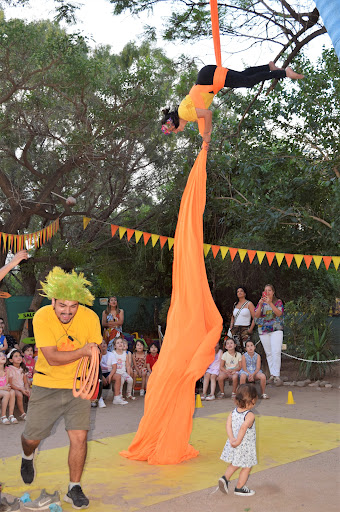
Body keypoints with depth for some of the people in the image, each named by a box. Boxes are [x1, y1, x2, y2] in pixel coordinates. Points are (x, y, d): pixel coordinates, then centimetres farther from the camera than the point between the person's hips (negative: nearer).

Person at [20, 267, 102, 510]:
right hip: (46, 385, -1)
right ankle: (28, 457, 47)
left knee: (80, 436, -9)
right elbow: (51, 358, -22)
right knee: (32, 437, 9)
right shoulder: (42, 317, -17)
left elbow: (93, 351, 5)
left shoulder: (90, 317, -11)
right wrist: (82, 352, -33)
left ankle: (74, 489, 12)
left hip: (77, 386, 1)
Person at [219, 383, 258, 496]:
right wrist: (238, 441, -25)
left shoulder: (233, 412, -1)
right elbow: (243, 428, -32)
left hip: (233, 446, 7)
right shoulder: (250, 416, -21)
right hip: (245, 446, -7)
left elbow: (228, 425, -9)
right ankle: (239, 488, 21)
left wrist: (232, 439, -14)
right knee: (247, 467, 13)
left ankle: (225, 478, 12)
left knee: (234, 464, 27)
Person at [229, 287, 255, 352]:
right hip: (235, 329, 5)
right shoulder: (235, 304, 16)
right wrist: (231, 328, 12)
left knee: (245, 349, -14)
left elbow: (255, 318, -4)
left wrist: (250, 330, -11)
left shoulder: (249, 304, 1)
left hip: (245, 329, -5)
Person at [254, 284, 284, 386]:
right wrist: (260, 305, -15)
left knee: (276, 352, -15)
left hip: (276, 329, -3)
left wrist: (270, 303, -20)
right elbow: (256, 315, 0)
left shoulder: (278, 301, 5)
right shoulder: (261, 303, 11)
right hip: (263, 330, 3)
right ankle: (272, 374, 14)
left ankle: (277, 376, -15)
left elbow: (279, 313, -12)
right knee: (268, 353, 5)